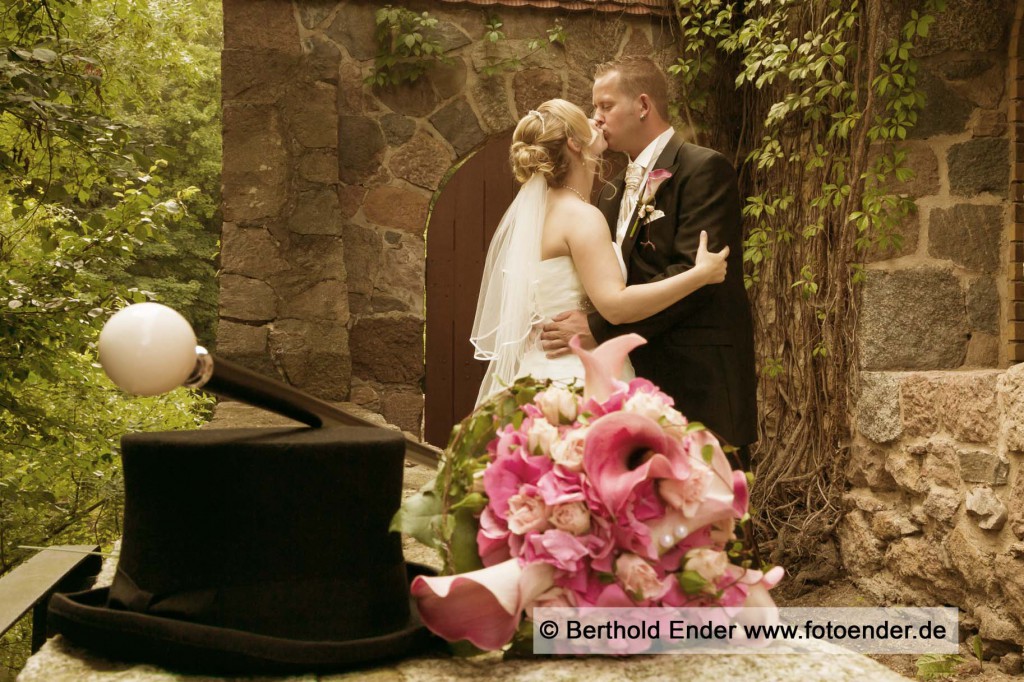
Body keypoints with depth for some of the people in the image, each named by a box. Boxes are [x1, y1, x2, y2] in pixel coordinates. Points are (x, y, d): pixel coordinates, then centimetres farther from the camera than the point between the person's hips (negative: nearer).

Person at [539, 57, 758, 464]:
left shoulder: (704, 169, -8)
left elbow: (694, 272, -19)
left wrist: (599, 328, -22)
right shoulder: (616, 190, 18)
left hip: (699, 386, -8)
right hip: (639, 381, 8)